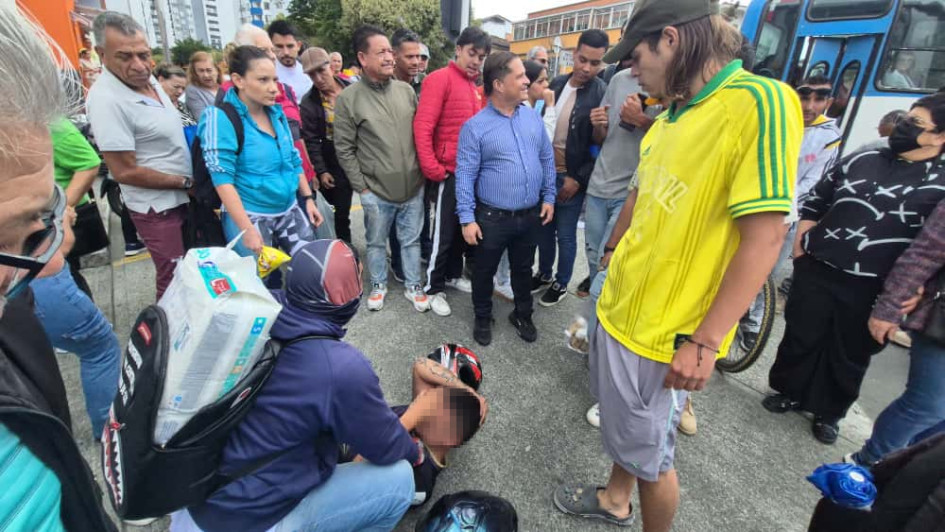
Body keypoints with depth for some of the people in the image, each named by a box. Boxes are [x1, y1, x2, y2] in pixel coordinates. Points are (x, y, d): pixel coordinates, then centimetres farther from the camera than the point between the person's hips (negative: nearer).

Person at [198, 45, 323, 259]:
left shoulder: (277, 113, 6)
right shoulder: (221, 117, -13)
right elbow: (222, 178, -17)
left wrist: (308, 199, 11)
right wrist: (247, 229, -22)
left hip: (289, 211, 6)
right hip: (249, 217, -6)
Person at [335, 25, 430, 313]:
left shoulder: (406, 90, 3)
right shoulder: (348, 98, -9)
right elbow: (344, 149, -7)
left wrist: (424, 171, 7)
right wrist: (362, 188, -8)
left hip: (414, 187, 3)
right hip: (377, 191, -3)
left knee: (411, 240, 14)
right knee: (377, 242, 14)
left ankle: (413, 286, 32)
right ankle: (378, 285, 36)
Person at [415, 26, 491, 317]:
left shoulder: (475, 86, 13)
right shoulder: (440, 79, -9)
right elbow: (422, 126, -16)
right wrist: (433, 170, -19)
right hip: (449, 172, -7)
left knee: (463, 228, 17)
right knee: (444, 233, 0)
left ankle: (453, 274, 34)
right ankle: (433, 288, 15)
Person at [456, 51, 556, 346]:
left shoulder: (533, 117, 3)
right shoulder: (475, 126, -11)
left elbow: (547, 159, 10)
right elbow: (465, 175, -12)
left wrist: (548, 197, 6)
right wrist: (467, 218, -16)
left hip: (531, 215, 4)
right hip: (492, 217, -4)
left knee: (523, 269, 19)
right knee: (484, 271, 13)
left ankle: (522, 315, 40)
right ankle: (483, 318, 35)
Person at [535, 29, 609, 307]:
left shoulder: (603, 94, -12)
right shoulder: (557, 83, 5)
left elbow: (602, 147, -12)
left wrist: (578, 179, -15)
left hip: (571, 178, -5)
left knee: (565, 235, 7)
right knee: (544, 228, 16)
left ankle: (561, 284, 26)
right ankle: (544, 273, 36)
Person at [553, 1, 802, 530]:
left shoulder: (760, 102, -18)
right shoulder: (670, 116, 8)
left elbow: (764, 237, -22)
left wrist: (704, 341, -21)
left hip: (666, 333, -8)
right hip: (619, 307, 8)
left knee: (649, 452, 12)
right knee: (621, 427, 26)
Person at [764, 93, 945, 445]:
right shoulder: (861, 161, 9)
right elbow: (815, 202, 15)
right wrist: (800, 247, 6)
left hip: (869, 289, -2)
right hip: (815, 271, 3)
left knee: (849, 356, 11)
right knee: (800, 338, 12)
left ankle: (829, 412, 31)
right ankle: (790, 392, 32)